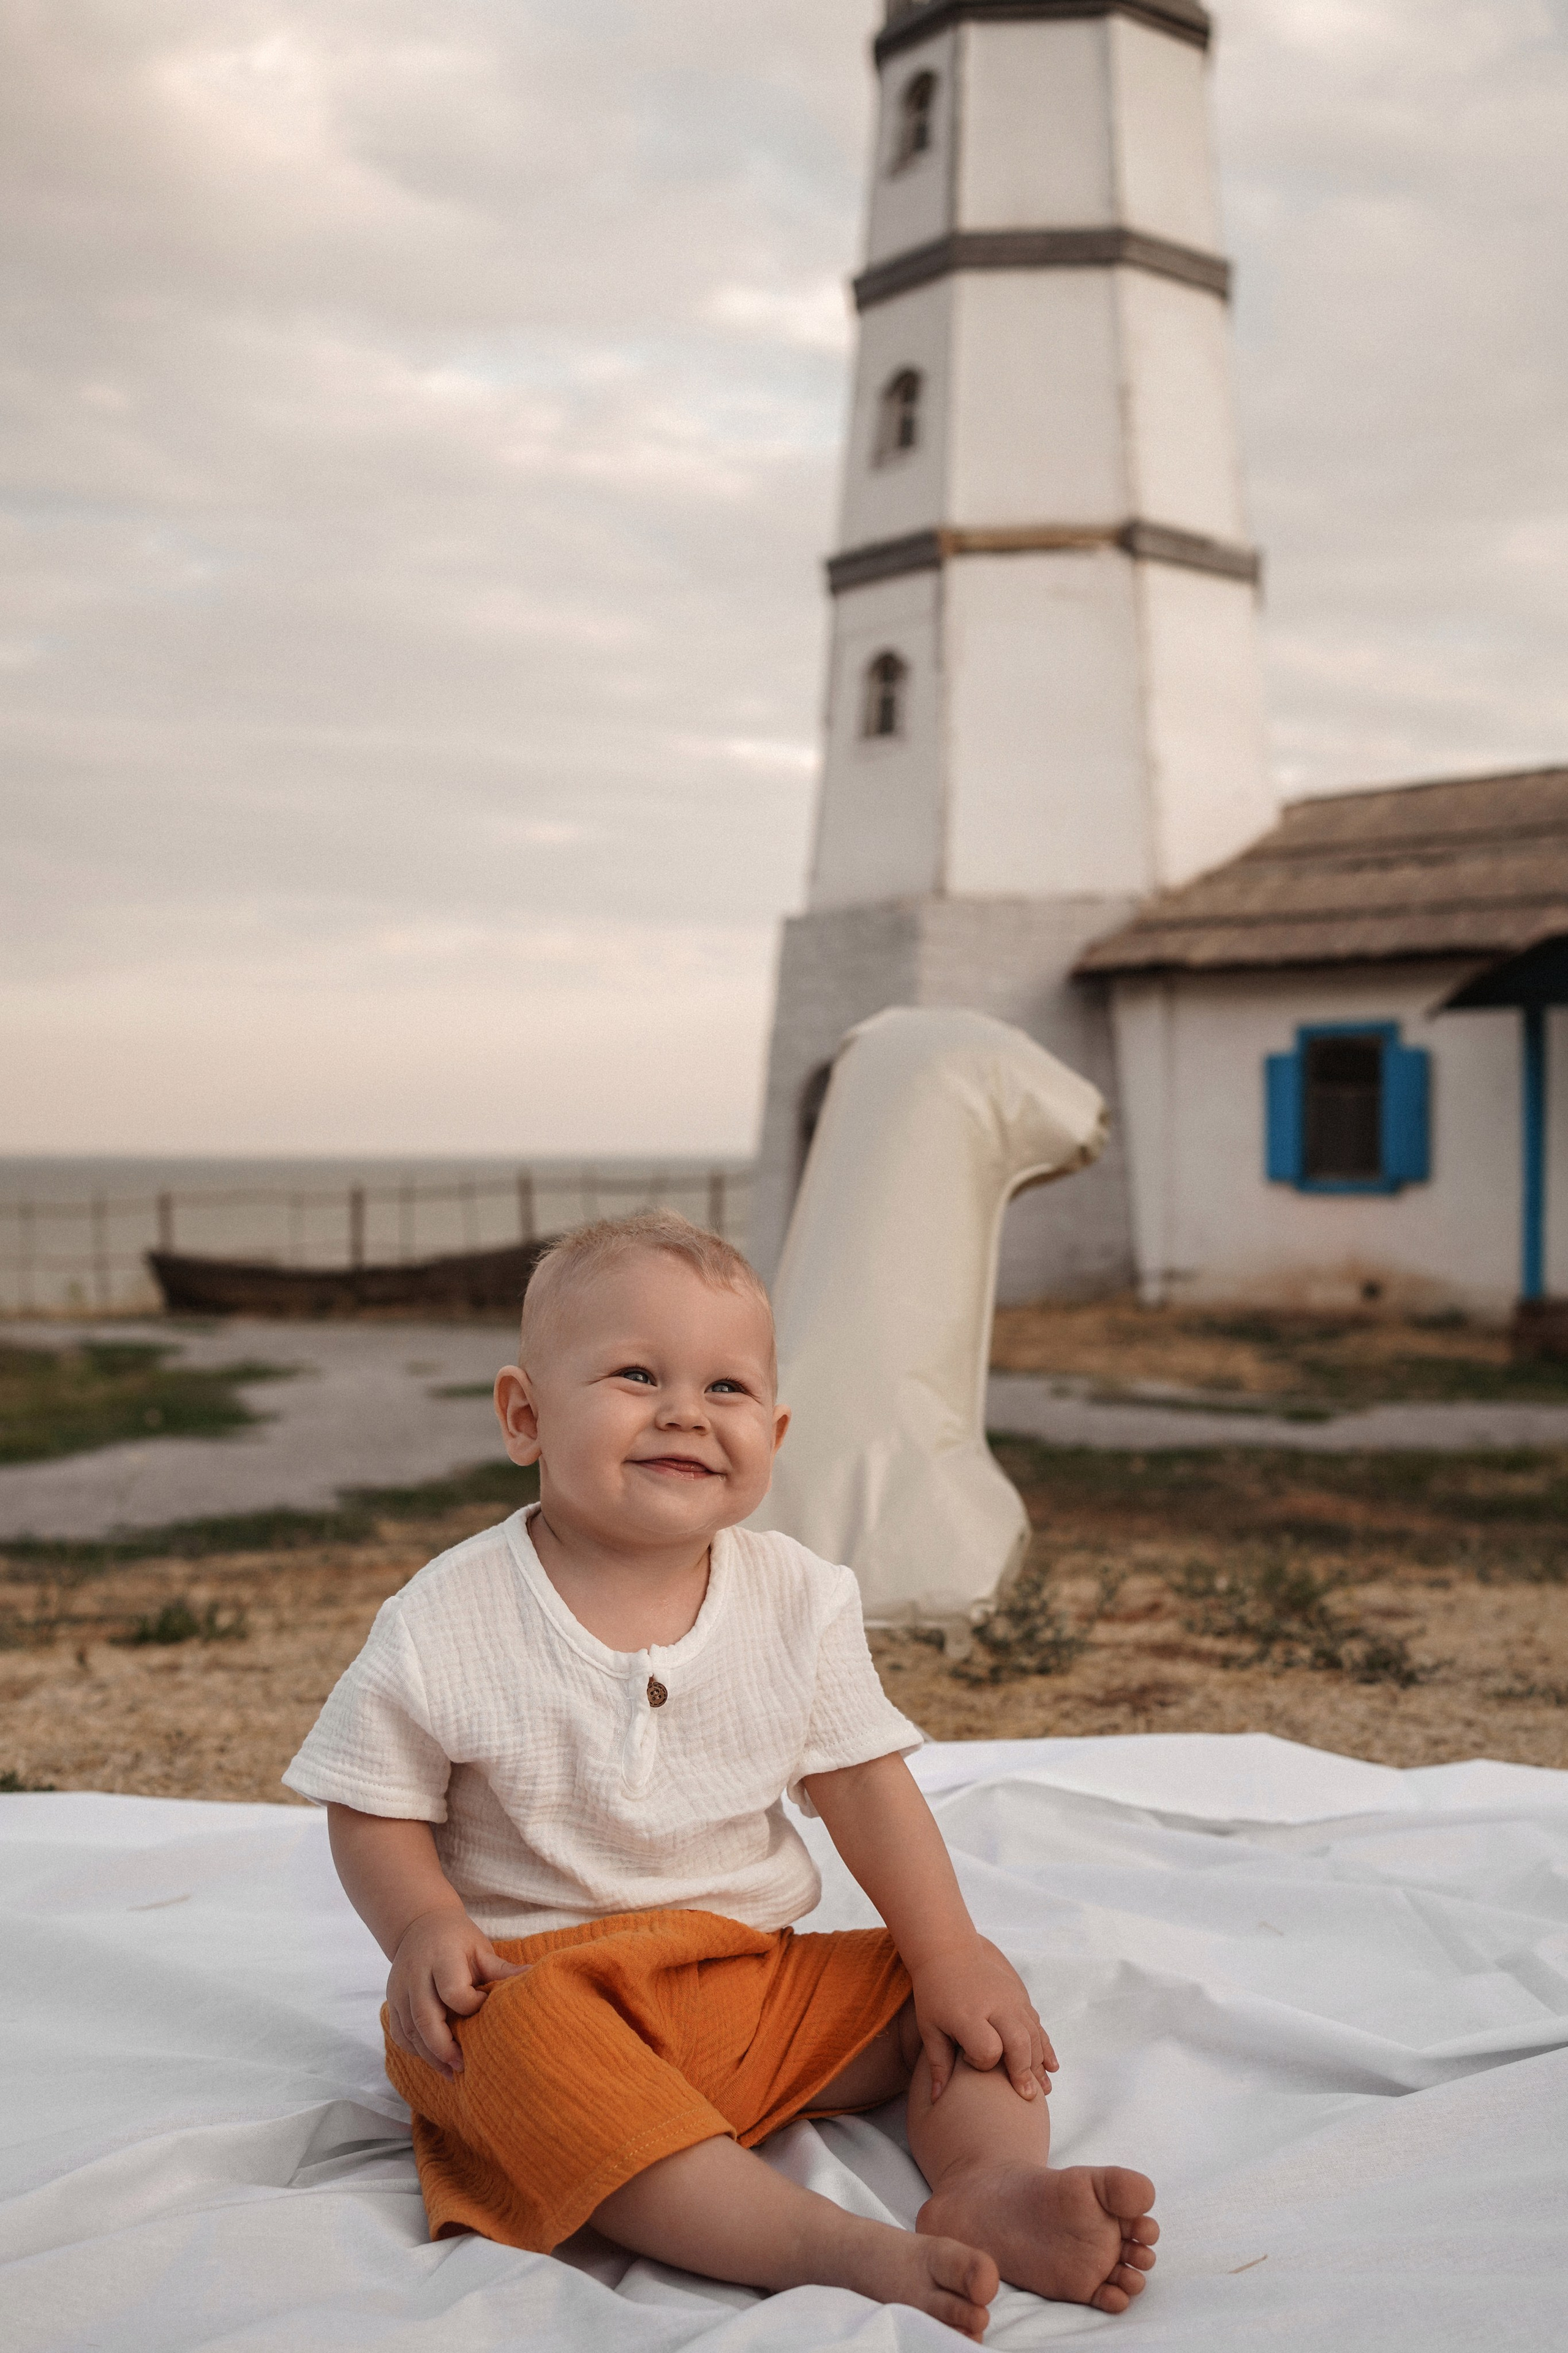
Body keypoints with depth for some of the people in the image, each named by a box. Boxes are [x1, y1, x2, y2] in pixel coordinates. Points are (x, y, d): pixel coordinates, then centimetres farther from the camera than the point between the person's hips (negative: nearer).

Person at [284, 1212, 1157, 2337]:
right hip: (545, 1978, -4)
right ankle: (839, 2248, -45)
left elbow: (863, 1783, 4)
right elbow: (374, 1814, -1)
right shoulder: (443, 1629, -10)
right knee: (520, 2041, -36)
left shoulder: (799, 1601, -1)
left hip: (761, 1975, 5)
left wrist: (951, 1955, -5)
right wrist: (426, 1927, -20)